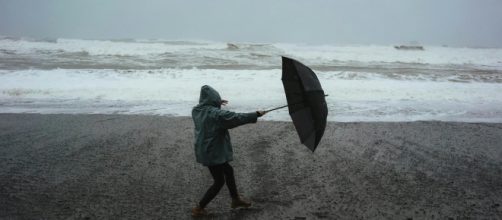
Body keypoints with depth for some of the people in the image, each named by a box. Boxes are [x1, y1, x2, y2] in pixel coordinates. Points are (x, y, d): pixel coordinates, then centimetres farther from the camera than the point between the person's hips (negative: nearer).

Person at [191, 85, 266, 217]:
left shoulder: (196, 110, 0)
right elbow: (237, 118, -20)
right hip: (213, 153, -9)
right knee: (219, 182, 8)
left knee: (228, 171, 23)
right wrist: (256, 115, -11)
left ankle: (235, 199, 38)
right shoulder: (217, 114, -24)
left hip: (204, 151, 9)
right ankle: (199, 209, 15)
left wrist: (217, 104, 20)